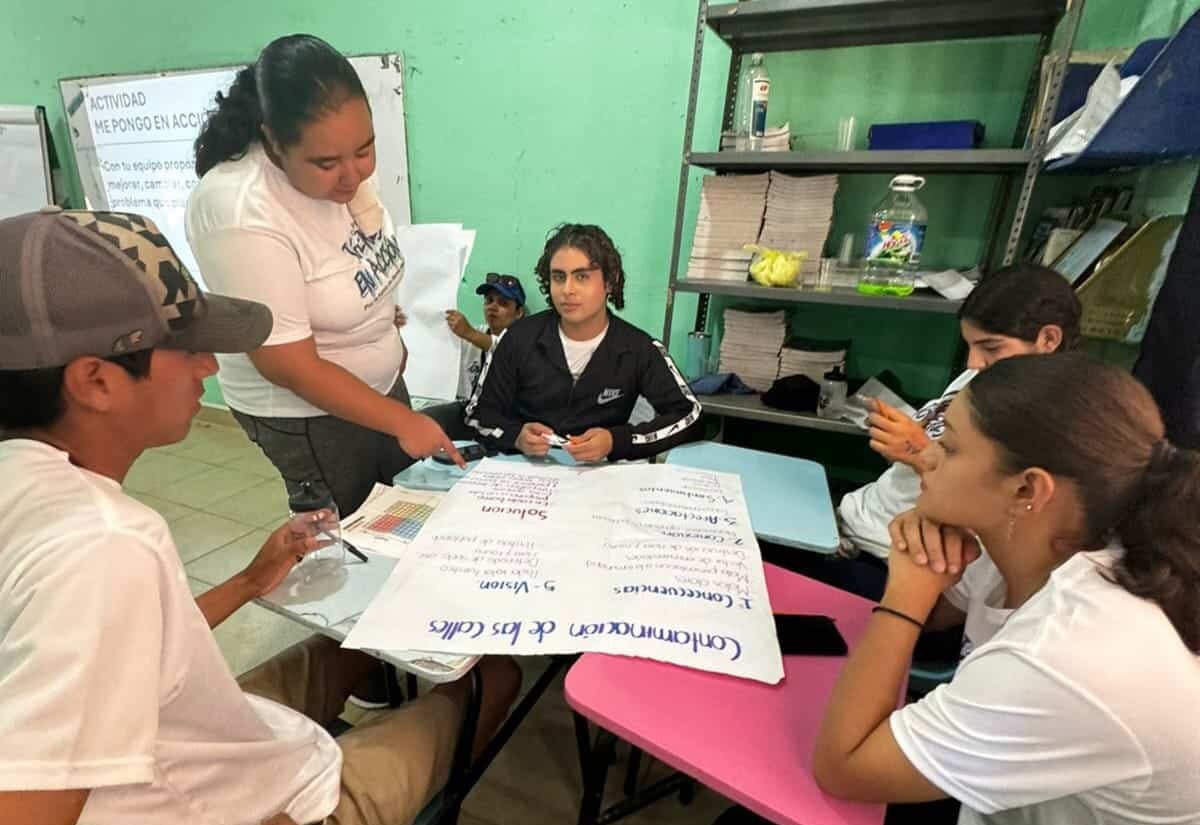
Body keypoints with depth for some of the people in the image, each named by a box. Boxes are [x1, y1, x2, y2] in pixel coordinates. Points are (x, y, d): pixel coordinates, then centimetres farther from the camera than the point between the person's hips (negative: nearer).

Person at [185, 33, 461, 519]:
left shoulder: (342, 168, -10)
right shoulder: (241, 216, -29)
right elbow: (291, 367, -26)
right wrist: (402, 421, -23)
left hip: (381, 383, 6)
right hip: (307, 412, -6)